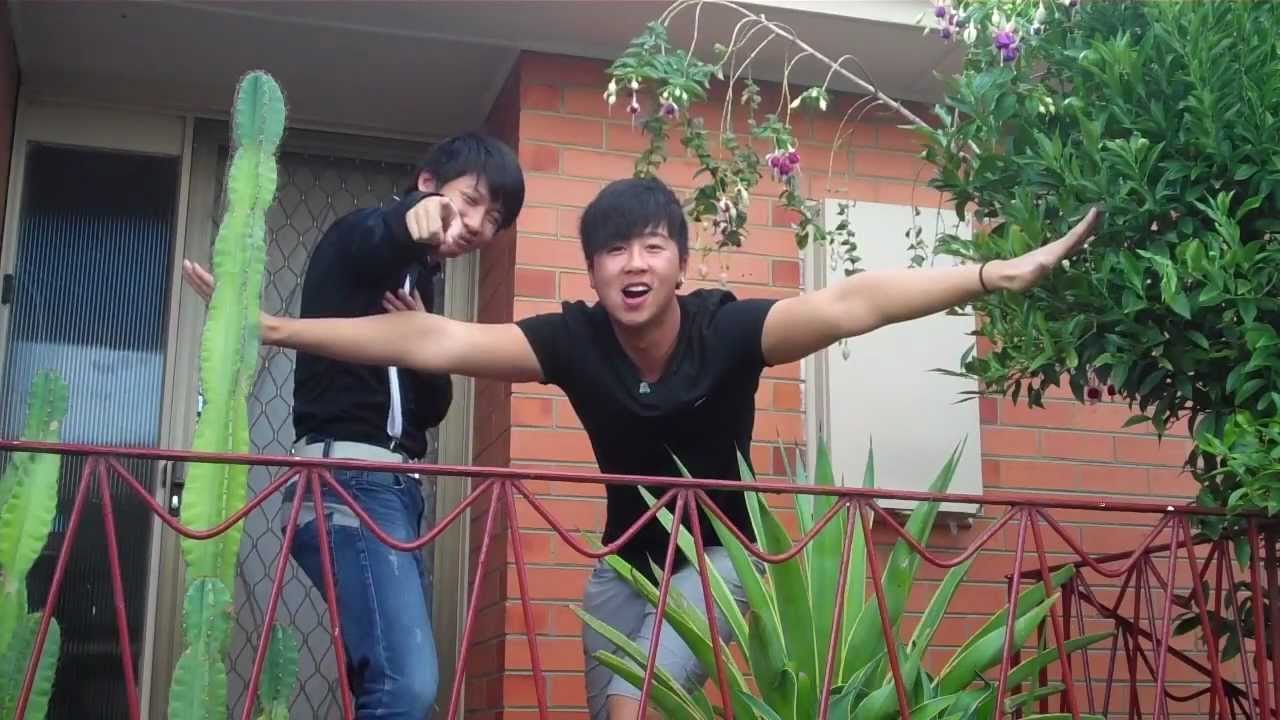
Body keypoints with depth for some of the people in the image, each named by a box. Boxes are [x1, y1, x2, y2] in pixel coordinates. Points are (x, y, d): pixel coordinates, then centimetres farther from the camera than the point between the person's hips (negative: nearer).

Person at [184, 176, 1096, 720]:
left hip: (719, 554, -4)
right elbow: (431, 340, -25)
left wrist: (994, 276, -48)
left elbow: (851, 303, -38)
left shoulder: (727, 329, -26)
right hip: (626, 560, 4)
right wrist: (273, 328, -29)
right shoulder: (574, 340, -20)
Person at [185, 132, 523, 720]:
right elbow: (365, 240, -28)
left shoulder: (418, 279, 21)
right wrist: (407, 219, -51)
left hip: (394, 486, 9)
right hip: (348, 480, -9)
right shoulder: (362, 243, -1)